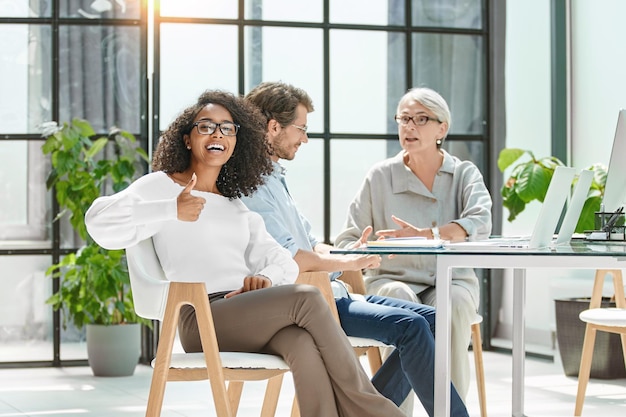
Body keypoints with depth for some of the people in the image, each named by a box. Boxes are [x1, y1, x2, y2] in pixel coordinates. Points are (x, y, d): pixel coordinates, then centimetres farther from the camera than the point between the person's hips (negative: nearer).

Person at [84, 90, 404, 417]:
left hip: (249, 314, 5)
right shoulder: (161, 185, 9)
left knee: (304, 343, -32)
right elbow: (101, 222, -7)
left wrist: (266, 276, -6)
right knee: (307, 298, -28)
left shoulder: (236, 205, 28)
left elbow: (281, 260, 19)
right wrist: (171, 211, -18)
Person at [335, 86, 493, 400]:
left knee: (452, 304, -35)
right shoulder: (380, 176, 6)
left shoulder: (465, 174, 5)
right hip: (393, 279, 0)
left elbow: (479, 224, -16)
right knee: (400, 299, -35)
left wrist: (426, 235, -32)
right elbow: (347, 242, 3)